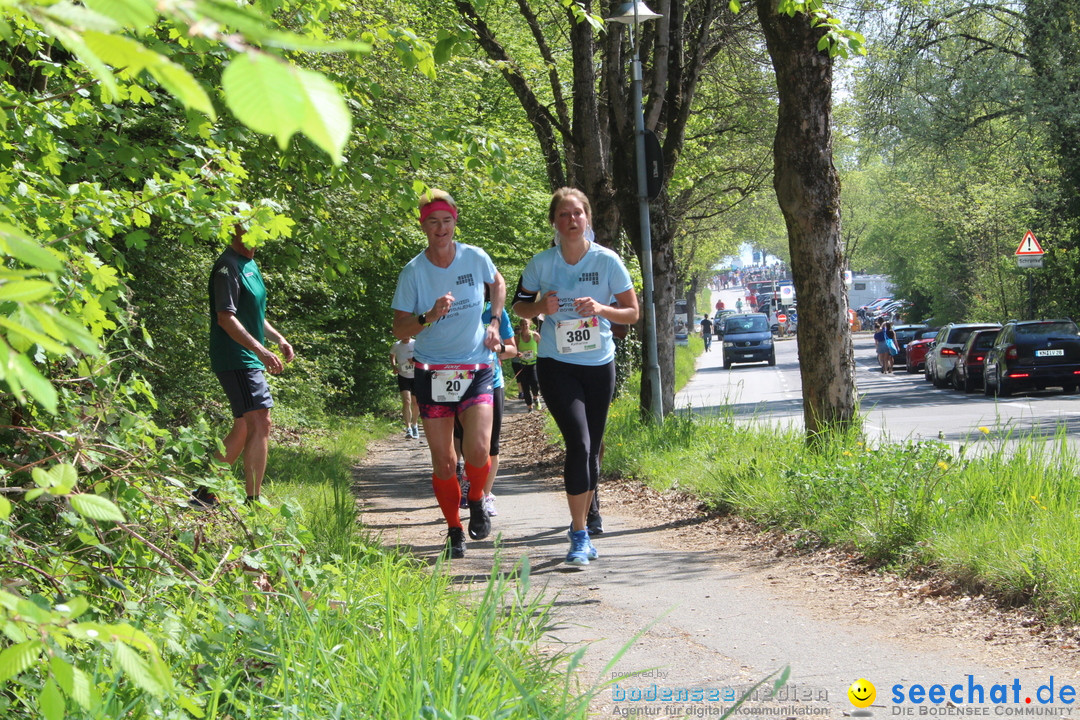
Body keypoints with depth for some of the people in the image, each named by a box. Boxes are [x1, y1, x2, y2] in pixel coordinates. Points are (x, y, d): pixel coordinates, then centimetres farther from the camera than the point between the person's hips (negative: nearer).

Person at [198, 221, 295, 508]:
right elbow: (226, 317, -21)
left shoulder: (250, 264, 19)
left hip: (249, 361, 10)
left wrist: (278, 338, 14)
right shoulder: (228, 266, -13)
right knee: (260, 424, -15)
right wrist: (260, 350, -26)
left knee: (243, 430, 13)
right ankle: (253, 502, -14)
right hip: (236, 360, -10)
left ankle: (205, 494, 19)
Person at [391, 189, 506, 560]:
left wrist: (494, 324, 9)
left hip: (476, 370, 0)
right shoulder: (413, 272, -6)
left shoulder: (476, 258, -2)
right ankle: (454, 531, 18)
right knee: (443, 462, 1)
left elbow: (498, 284, 21)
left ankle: (476, 501, 12)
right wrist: (429, 317, -23)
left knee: (478, 450, -18)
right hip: (432, 374, 0)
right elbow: (400, 329, -5)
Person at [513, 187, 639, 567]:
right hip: (557, 365, -2)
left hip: (599, 365, 2)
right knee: (578, 443, -18)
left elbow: (632, 312, 1)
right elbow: (520, 305, 10)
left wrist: (601, 309, -18)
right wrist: (541, 306, -12)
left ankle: (582, 528, 25)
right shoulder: (541, 263, -3)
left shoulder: (607, 261, -3)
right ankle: (579, 536, -15)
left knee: (591, 450, 9)